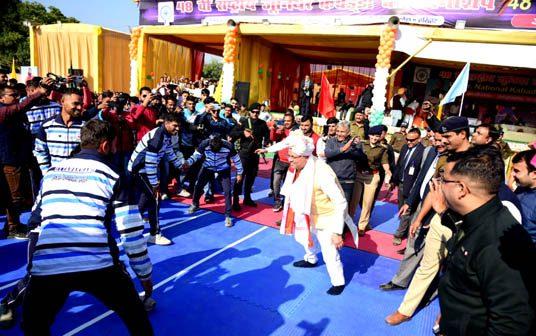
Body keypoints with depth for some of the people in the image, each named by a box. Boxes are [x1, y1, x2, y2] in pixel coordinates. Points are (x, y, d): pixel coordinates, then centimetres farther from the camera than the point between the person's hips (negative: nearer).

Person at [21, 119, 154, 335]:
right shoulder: (112, 177, 7)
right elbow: (131, 232, 4)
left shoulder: (51, 173, 19)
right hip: (97, 267, -3)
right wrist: (145, 274, 16)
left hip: (45, 267, 4)